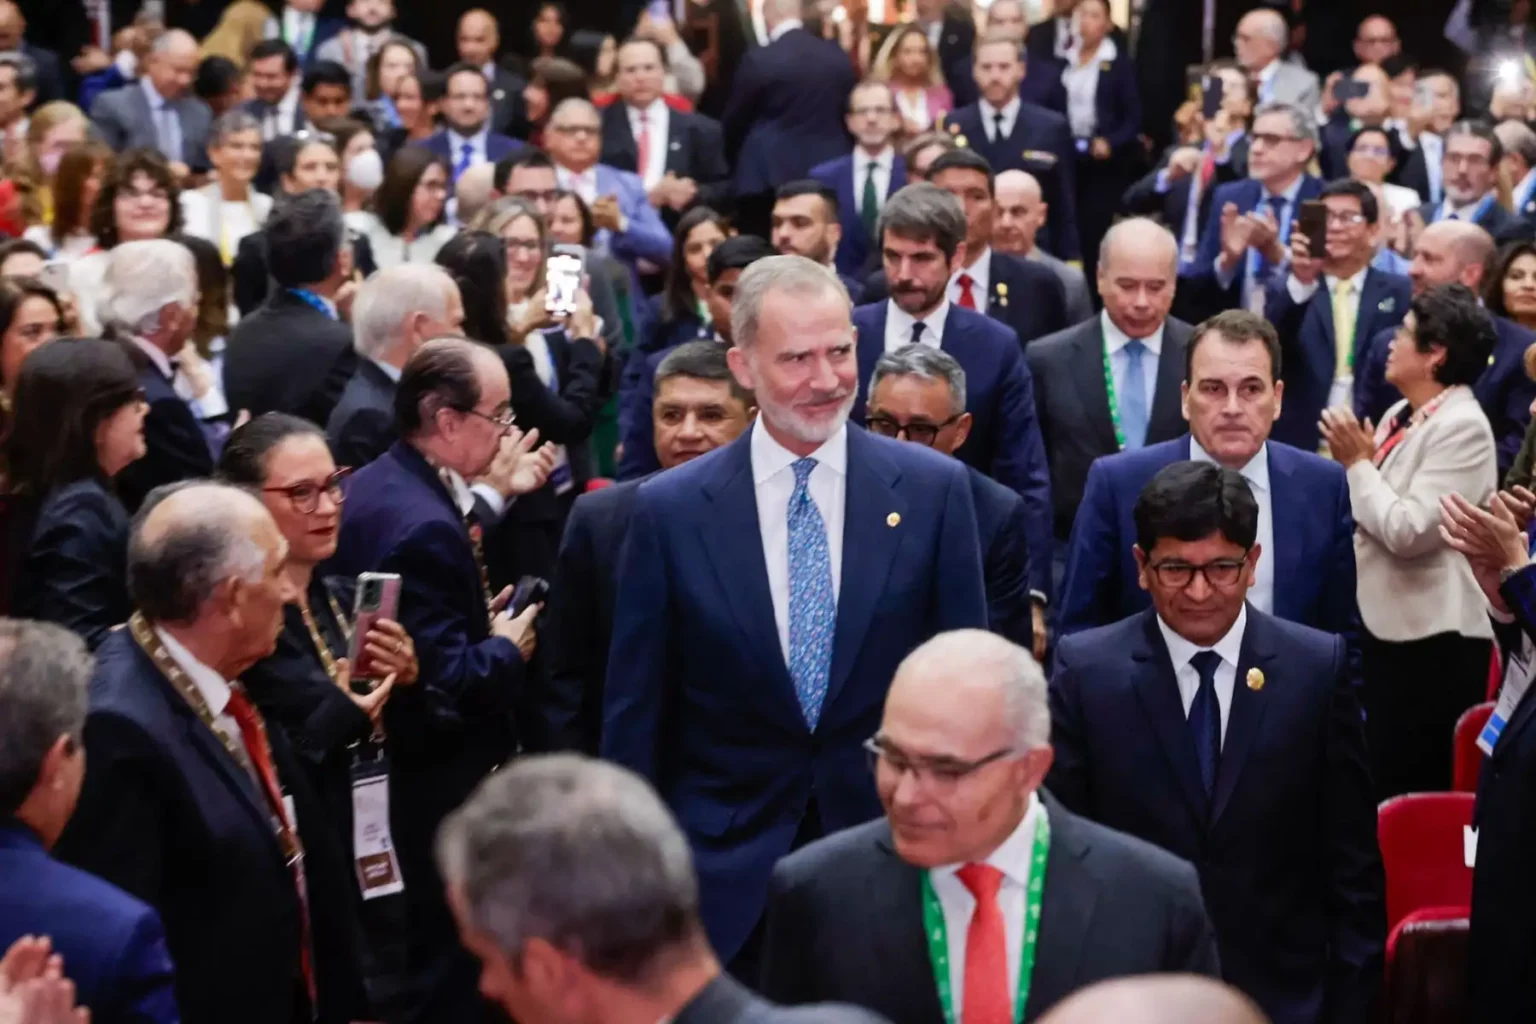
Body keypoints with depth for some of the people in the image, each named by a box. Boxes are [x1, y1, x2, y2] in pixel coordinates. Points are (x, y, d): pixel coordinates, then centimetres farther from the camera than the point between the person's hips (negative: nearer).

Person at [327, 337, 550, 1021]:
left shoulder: (374, 484, 3)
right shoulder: (425, 528, -28)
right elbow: (448, 688, -28)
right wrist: (507, 649, -11)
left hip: (376, 760, 10)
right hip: (441, 785, -10)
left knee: (424, 944, 23)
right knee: (453, 965, 5)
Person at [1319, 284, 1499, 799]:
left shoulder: (1463, 427, -16)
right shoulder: (1401, 414, 11)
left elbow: (1409, 530, -23)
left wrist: (1358, 462, -14)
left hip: (1432, 640, -9)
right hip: (1385, 624, 9)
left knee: (1415, 793, -4)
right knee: (1380, 782, 16)